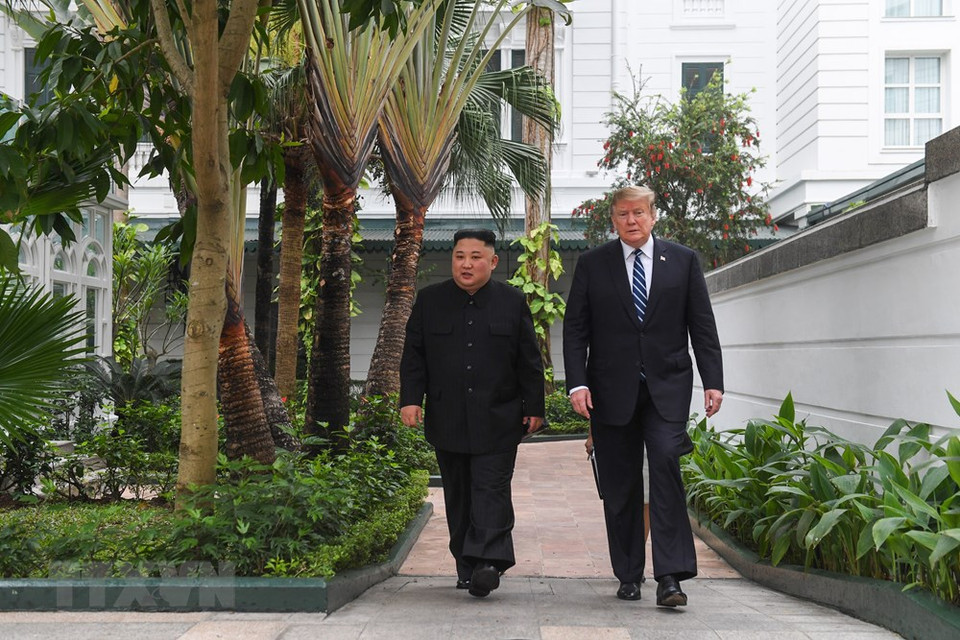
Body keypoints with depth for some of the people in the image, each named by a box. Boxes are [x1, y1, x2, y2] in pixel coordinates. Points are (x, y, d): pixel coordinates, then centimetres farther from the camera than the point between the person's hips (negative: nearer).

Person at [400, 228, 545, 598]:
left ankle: (488, 562, -13)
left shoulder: (513, 302, 4)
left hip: (498, 419, -2)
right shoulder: (429, 301, 7)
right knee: (458, 497, 8)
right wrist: (410, 399, -4)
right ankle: (466, 567, 15)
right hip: (448, 421, 2)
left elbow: (529, 361, 7)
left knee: (491, 491, -9)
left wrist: (534, 407, 4)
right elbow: (413, 356, 7)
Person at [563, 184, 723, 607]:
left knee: (666, 464, -18)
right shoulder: (592, 265, 7)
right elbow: (575, 329, 3)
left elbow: (702, 325, 8)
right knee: (619, 488, 5)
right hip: (612, 390, 1)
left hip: (667, 386, -1)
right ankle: (628, 576, 17)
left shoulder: (683, 260, 9)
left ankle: (669, 576, -16)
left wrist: (712, 381, 0)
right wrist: (577, 383, -8)